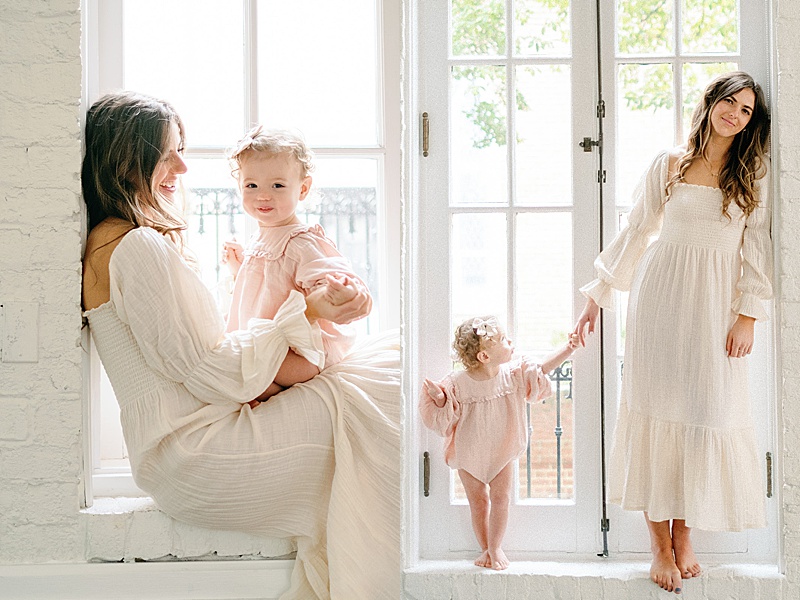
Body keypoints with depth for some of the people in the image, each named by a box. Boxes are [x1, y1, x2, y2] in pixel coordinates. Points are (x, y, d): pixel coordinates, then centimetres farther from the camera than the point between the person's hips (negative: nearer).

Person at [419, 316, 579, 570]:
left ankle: (496, 548, 22)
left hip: (503, 452, 3)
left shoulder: (513, 373, -13)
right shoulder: (457, 384, -24)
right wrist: (439, 400, -35)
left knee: (501, 499, 3)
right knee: (478, 501, 9)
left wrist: (568, 348, -8)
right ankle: (485, 548, 28)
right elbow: (444, 420, -16)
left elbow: (542, 369, 1)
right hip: (469, 454, -2)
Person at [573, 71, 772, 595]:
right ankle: (661, 544, 5)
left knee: (706, 412, -1)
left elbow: (756, 245, 4)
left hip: (717, 304, 1)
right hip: (662, 296, 0)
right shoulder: (671, 164, 7)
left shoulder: (753, 173, 8)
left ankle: (685, 536, 14)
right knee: (657, 411, -3)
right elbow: (637, 232, 10)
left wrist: (748, 315, -5)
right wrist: (598, 295, 9)